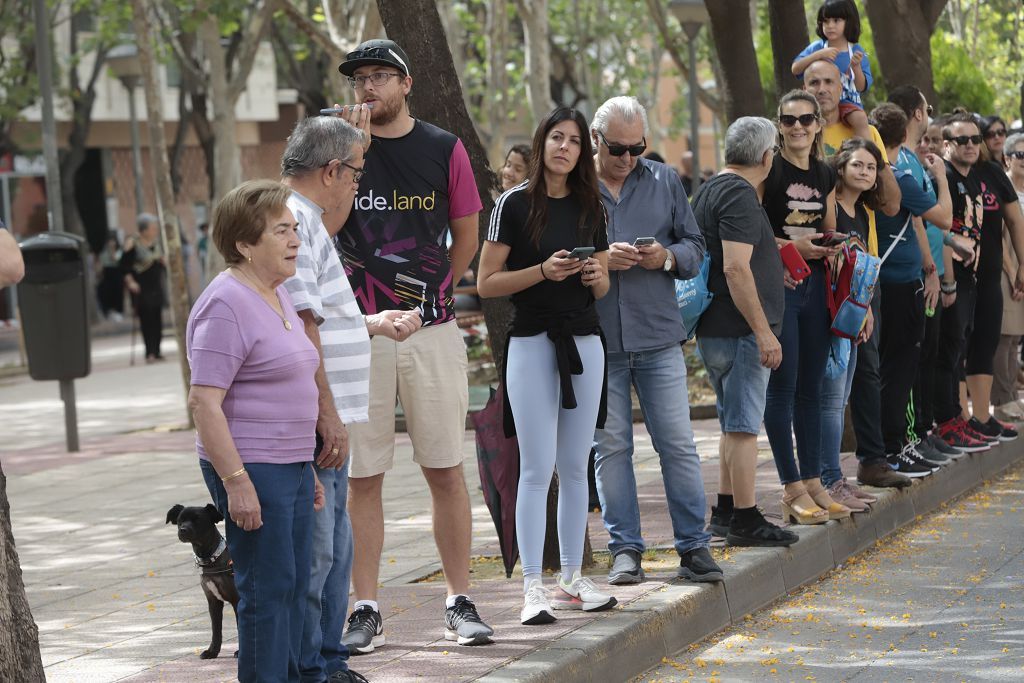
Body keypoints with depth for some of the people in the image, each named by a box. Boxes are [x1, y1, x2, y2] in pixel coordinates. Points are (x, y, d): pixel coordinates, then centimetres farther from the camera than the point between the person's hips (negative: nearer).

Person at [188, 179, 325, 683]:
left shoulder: (276, 294, 15)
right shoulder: (226, 305, -15)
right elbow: (204, 400, -19)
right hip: (252, 471, -9)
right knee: (267, 588, -7)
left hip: (291, 466, 9)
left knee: (293, 585, 11)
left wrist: (308, 469, 24)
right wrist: (236, 481, -23)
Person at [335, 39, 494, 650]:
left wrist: (429, 294, 10)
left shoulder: (444, 149, 5)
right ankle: (366, 609, 8)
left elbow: (467, 238, 13)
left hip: (433, 330, 1)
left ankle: (461, 604, 11)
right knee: (362, 476, 2)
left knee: (446, 471, 4)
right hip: (359, 334, 0)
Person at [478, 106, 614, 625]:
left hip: (584, 343, 5)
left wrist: (596, 276, -4)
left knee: (575, 467, 8)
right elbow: (487, 283, -7)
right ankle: (532, 588, -5)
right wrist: (543, 271, -18)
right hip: (532, 343, -5)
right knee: (538, 468, -7)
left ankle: (572, 579, 15)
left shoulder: (589, 207, 11)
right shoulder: (515, 204, -4)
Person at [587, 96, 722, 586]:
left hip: (658, 338, 1)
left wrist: (667, 257, -9)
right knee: (611, 448, 4)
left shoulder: (664, 181, 10)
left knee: (678, 445, 0)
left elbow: (695, 247, 11)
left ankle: (693, 547, 6)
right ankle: (625, 550, 11)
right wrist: (600, 260, -16)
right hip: (597, 340, -1)